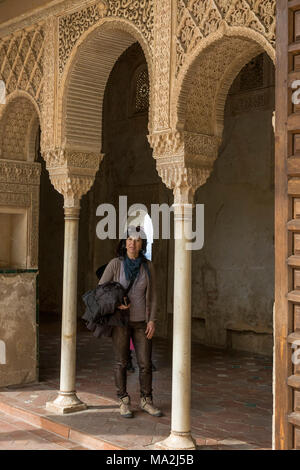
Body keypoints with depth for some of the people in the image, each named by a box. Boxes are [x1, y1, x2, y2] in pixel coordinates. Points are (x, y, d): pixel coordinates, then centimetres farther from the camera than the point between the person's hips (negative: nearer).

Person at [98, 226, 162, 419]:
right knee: (121, 363, 3)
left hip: (141, 322, 2)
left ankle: (146, 401, 19)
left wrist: (152, 320, -5)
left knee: (146, 363, 2)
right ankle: (124, 402, 17)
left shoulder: (148, 266, -1)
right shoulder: (115, 264, -7)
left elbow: (152, 295, 3)